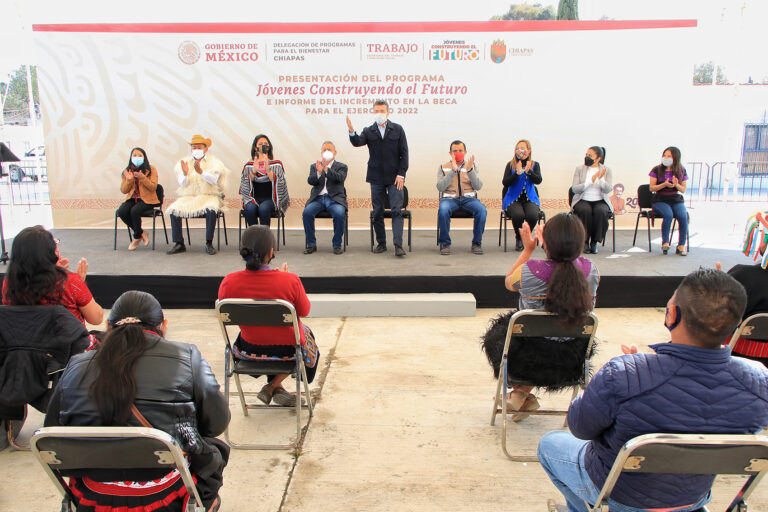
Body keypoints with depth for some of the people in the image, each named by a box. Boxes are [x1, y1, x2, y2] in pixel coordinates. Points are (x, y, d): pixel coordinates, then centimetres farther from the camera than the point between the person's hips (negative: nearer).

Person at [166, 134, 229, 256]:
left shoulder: (214, 162, 6)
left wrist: (200, 171, -28)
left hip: (209, 196, -3)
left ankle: (209, 243, -25)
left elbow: (214, 180, -12)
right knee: (174, 210, -23)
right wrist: (185, 174, -20)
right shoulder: (184, 162, 13)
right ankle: (179, 243, -14)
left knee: (211, 210, -35)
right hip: (188, 197, 3)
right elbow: (182, 183, 2)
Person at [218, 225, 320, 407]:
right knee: (306, 331, 32)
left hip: (250, 350, 3)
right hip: (287, 349, -3)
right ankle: (272, 386, 22)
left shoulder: (228, 282, -20)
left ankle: (277, 389, 32)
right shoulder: (290, 280, -27)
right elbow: (304, 311, -8)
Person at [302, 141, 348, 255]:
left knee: (339, 214, -32)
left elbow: (340, 178, -9)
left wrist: (326, 168, -24)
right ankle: (311, 244, -14)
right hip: (318, 198, 2)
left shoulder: (341, 166, 13)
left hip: (334, 198, -2)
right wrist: (319, 172, -18)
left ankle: (337, 244, -16)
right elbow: (310, 181, 2)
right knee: (307, 212, -27)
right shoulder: (314, 166, 20)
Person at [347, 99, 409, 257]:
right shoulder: (369, 131, 7)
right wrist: (351, 131, -33)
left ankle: (398, 245, -12)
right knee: (377, 213, 5)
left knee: (397, 211, -9)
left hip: (394, 178, -1)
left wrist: (401, 174, -6)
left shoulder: (397, 129, 5)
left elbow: (404, 153, 3)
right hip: (376, 178, 2)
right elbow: (357, 142, -13)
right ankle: (381, 243, 16)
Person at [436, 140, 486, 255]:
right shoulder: (443, 167, 11)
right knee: (443, 210, -36)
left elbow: (478, 187, 1)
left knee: (482, 210, -31)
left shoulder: (472, 166, 14)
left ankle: (477, 243, -13)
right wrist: (453, 171, -15)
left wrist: (470, 170, -13)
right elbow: (440, 187, -6)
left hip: (468, 198, 1)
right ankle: (445, 243, -18)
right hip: (449, 198, -1)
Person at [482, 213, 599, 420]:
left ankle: (521, 394, 29)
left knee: (495, 335, 30)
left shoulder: (529, 271, -25)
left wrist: (527, 249, 6)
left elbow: (508, 282, 0)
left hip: (529, 359, -3)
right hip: (573, 361, 4)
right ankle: (522, 392, 31)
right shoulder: (591, 270, -15)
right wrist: (556, 246, 16)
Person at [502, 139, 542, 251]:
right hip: (513, 199, -1)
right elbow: (505, 182, -5)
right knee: (518, 215, -33)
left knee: (532, 216, -30)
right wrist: (517, 173, -19)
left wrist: (528, 171, -24)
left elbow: (538, 180, -6)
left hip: (530, 199, 1)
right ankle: (518, 238, -1)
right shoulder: (510, 165, 5)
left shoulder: (534, 165, 9)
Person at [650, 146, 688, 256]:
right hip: (660, 200, -2)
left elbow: (683, 190, 10)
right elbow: (652, 188, 0)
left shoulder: (681, 170, 8)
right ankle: (665, 242, -16)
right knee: (668, 215, -33)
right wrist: (664, 184, -17)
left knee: (683, 216, -27)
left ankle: (681, 245, -17)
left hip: (677, 200, 2)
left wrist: (676, 185, -12)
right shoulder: (657, 170, 2)